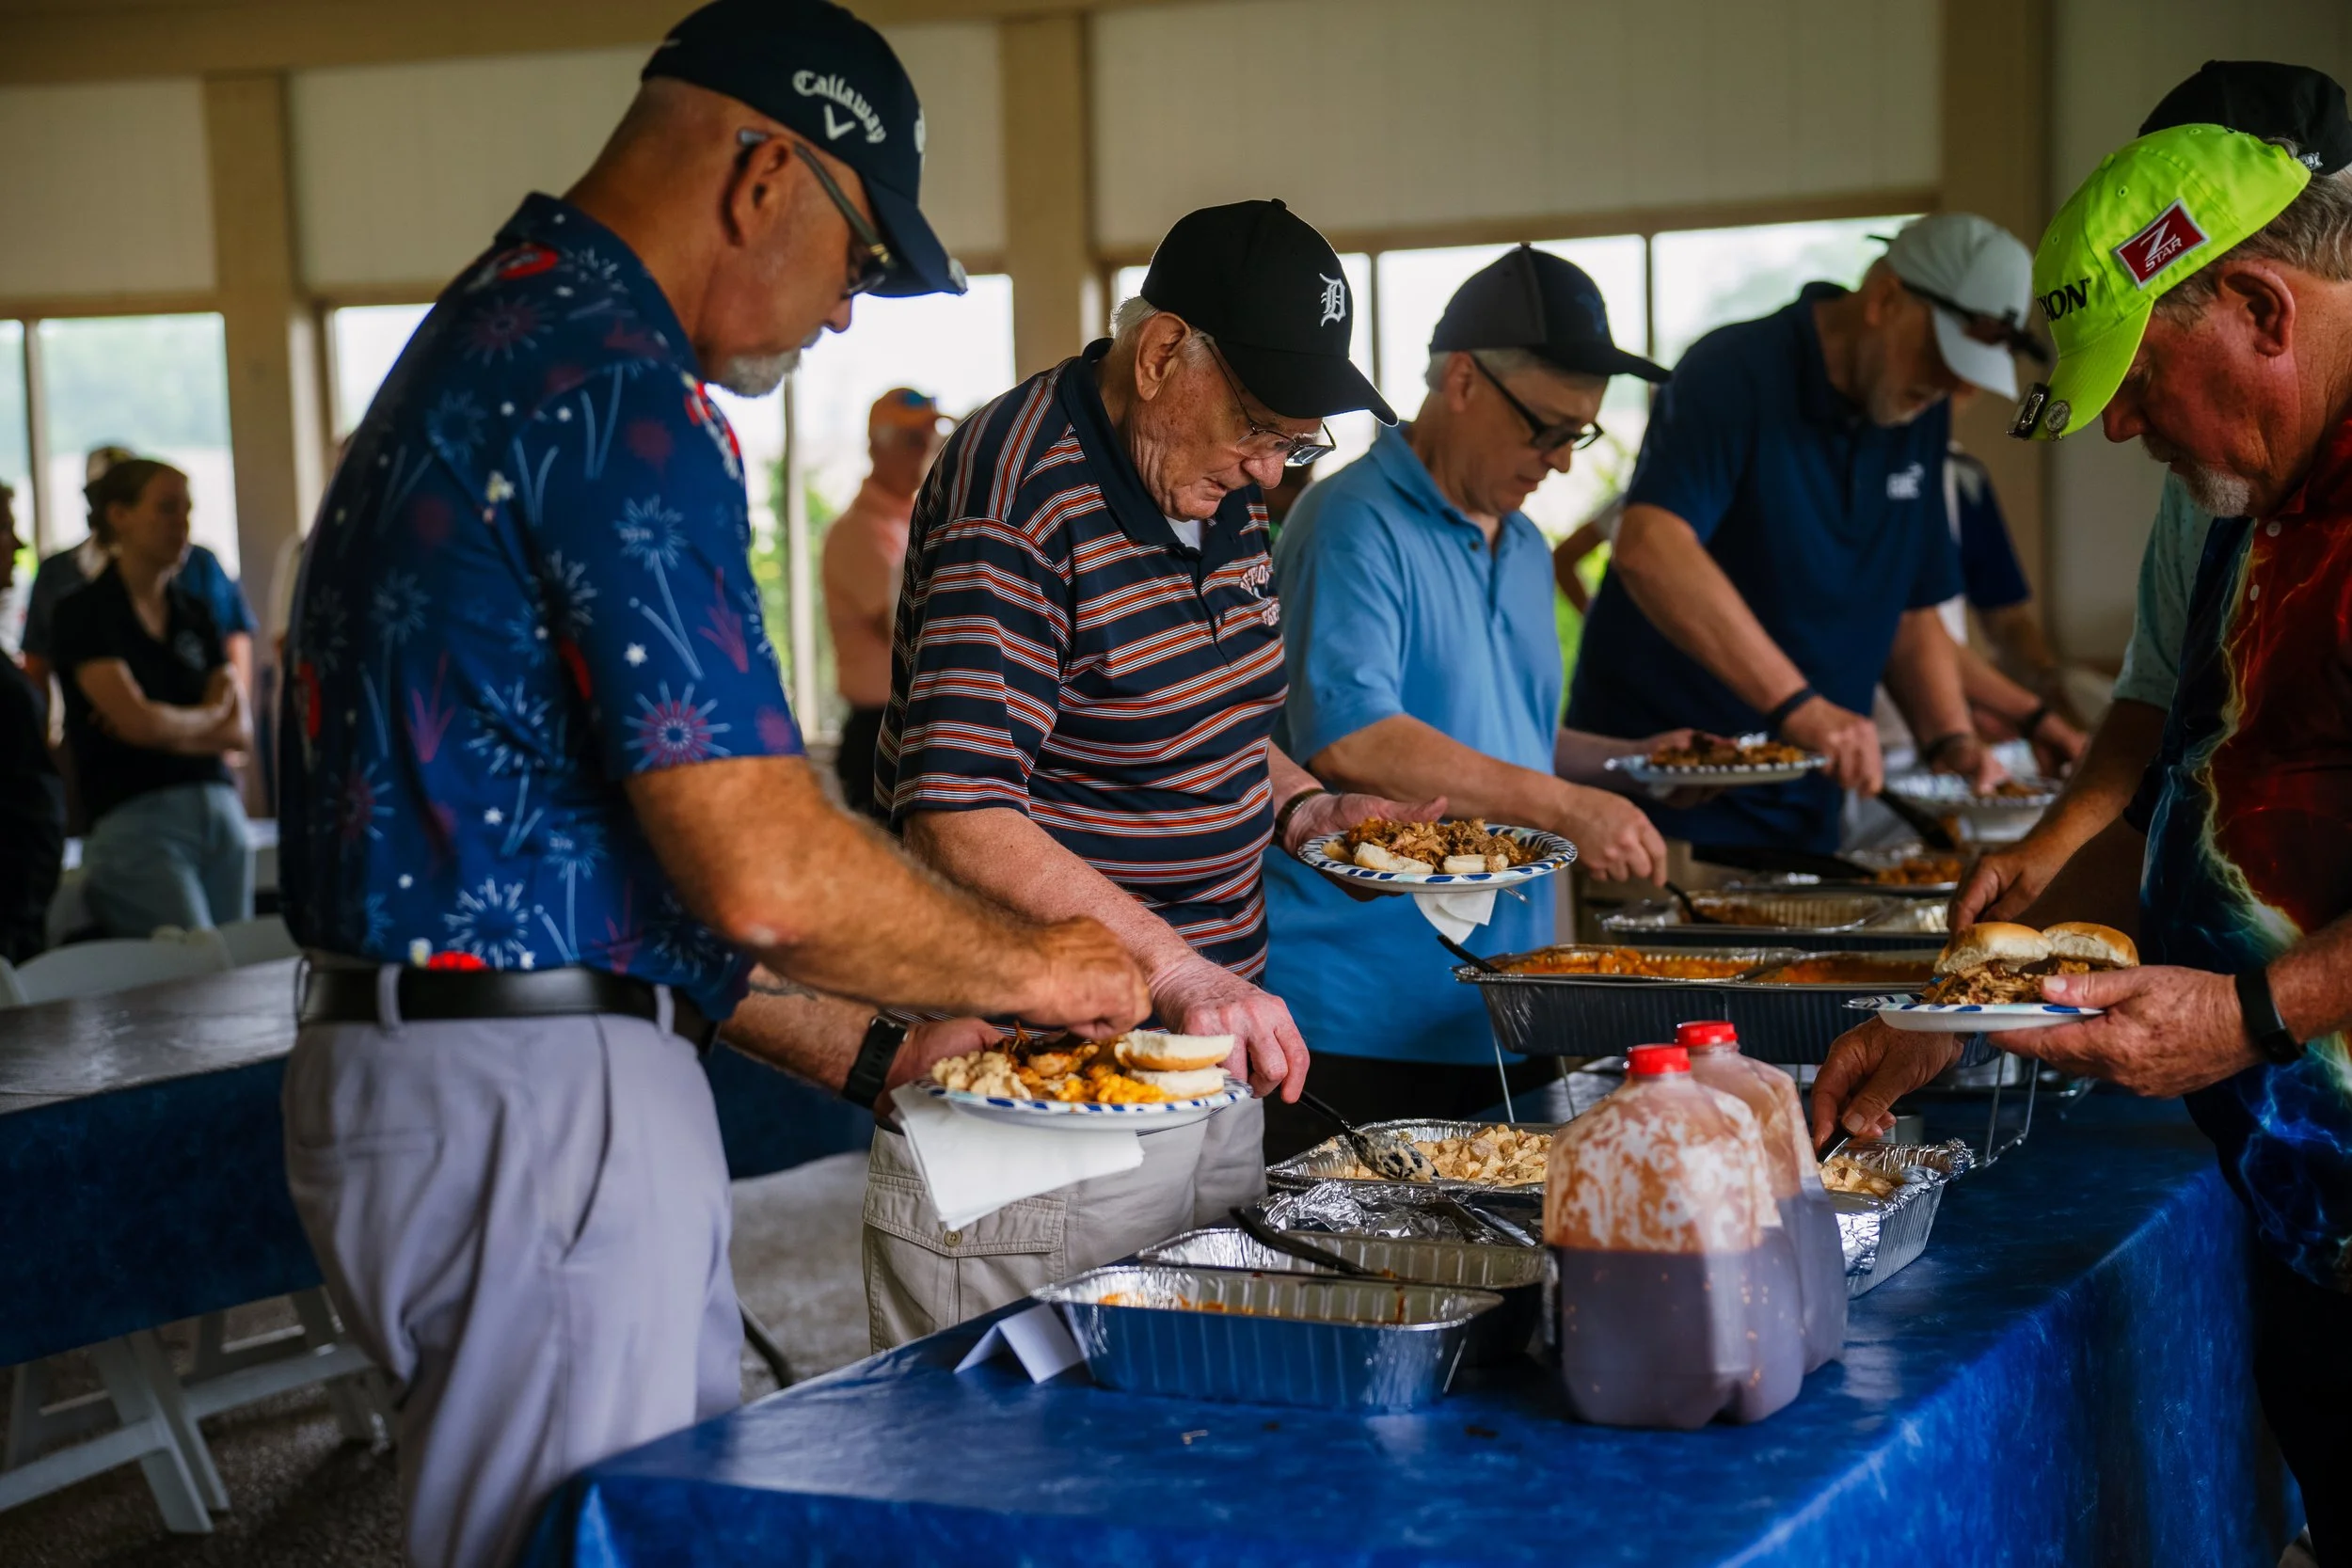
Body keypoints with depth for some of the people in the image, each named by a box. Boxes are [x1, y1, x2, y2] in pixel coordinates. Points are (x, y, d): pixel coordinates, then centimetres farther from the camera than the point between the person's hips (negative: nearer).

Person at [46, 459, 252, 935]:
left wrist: (166, 727, -8)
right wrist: (209, 716, 6)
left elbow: (240, 731, 7)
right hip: (137, 819, -6)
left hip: (222, 808, 6)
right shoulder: (82, 613, -1)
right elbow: (137, 721, -12)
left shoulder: (195, 615, 16)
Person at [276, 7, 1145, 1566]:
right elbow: (765, 871, -22)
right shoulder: (616, 385, -17)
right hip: (530, 1098, -10)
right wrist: (1033, 966, -5)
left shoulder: (492, 337, 16)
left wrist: (866, 1048, 18)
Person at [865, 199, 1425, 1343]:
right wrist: (1171, 967, -33)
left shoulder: (1216, 485, 9)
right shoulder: (1015, 496, -19)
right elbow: (957, 814, -27)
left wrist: (1304, 811, 6)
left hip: (1204, 1062, 9)